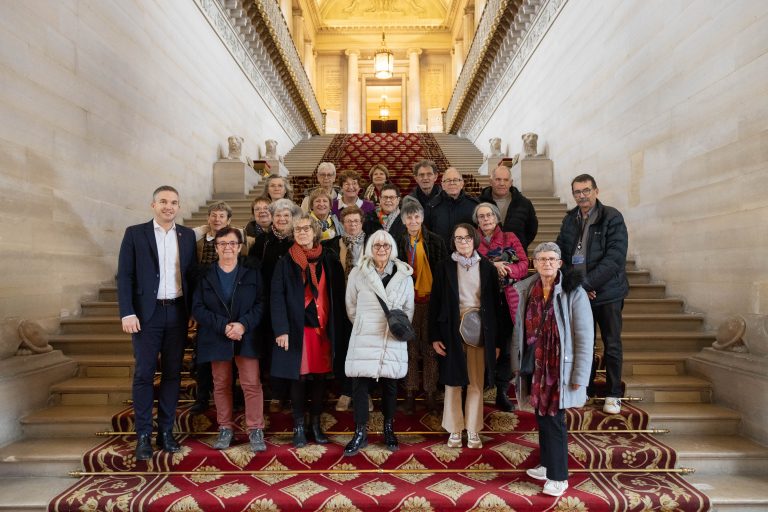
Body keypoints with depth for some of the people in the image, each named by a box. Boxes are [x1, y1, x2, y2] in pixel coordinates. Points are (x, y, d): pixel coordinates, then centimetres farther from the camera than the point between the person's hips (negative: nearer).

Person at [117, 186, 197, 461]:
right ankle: (143, 435, 12)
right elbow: (124, 276, -3)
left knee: (172, 373, 8)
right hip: (147, 313, -3)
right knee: (144, 374, 1)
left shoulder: (187, 235, 8)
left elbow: (192, 274, 9)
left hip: (177, 312, 3)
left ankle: (166, 431, 19)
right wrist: (127, 313, -11)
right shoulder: (135, 233, 0)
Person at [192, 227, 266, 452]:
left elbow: (261, 303, -4)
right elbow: (198, 308, -4)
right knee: (221, 385, 11)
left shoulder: (252, 271, 1)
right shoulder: (205, 274, 2)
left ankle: (256, 430, 8)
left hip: (246, 337, -1)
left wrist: (243, 325, -18)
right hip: (216, 338, 1)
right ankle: (225, 428, 24)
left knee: (252, 383, -2)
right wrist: (223, 326, -16)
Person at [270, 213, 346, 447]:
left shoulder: (329, 259, 6)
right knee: (298, 377, 3)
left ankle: (316, 424, 23)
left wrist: (338, 326, -1)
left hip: (324, 328, 2)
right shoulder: (285, 262, 1)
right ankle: (299, 426, 18)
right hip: (297, 329, -2)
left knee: (320, 376, 8)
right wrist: (281, 330, -13)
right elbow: (277, 297, -4)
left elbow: (339, 294, 6)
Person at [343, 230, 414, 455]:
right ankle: (360, 433, 13)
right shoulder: (357, 273, 1)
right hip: (364, 339, -1)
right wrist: (363, 326, 10)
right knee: (360, 384, -1)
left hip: (393, 340, 1)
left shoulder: (404, 275, 5)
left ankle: (388, 429, 27)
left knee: (390, 384, 10)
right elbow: (351, 306, 8)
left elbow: (409, 308, 12)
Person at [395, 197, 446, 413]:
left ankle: (430, 392, 14)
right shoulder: (399, 243, 6)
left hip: (430, 300, -1)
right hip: (408, 301, 1)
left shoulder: (435, 241, 3)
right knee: (410, 348, 5)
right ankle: (410, 393, 16)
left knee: (430, 347, 3)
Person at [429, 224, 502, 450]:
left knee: (476, 384, 7)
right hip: (452, 331, -1)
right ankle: (455, 430, 20)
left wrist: (498, 339, 3)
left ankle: (473, 430, 20)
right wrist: (435, 337, -5)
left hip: (480, 332, 1)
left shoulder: (487, 268, 2)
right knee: (453, 383, 7)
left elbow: (496, 304, 4)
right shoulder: (444, 267, -1)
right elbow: (435, 302, 0)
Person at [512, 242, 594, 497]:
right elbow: (519, 329, 9)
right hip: (535, 366, 5)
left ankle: (558, 477, 15)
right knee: (541, 415, 15)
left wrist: (580, 376, -13)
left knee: (553, 419, 0)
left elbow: (584, 337, -11)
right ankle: (547, 464, 33)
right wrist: (517, 363, 9)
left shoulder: (573, 293, -10)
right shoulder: (526, 291, 4)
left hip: (559, 368, -5)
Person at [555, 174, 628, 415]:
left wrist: (587, 282, -22)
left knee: (612, 345, 6)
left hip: (607, 293, -4)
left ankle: (613, 394, 21)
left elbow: (615, 258, -17)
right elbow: (561, 254, 6)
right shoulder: (569, 219, 6)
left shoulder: (612, 218, -9)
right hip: (578, 293, 4)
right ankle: (585, 389, 29)